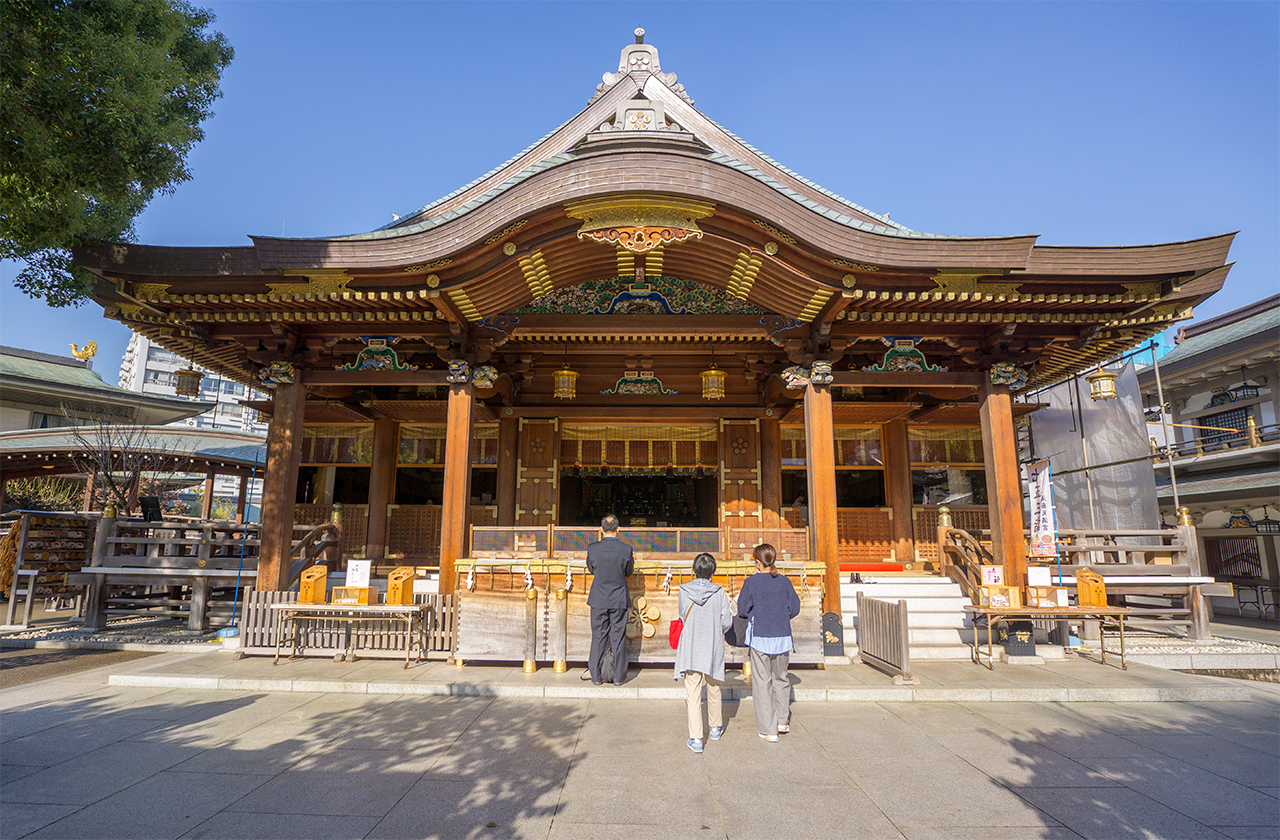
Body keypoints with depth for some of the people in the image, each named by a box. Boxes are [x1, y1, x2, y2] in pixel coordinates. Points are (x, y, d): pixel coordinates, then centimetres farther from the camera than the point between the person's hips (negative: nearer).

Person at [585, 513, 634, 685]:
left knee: (598, 637, 10)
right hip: (619, 600, 0)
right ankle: (618, 676, 15)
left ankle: (596, 676, 17)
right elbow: (629, 572, 3)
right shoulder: (626, 549, -11)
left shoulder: (593, 548, -10)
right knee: (618, 637, 8)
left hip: (598, 600, 1)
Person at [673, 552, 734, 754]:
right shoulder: (719, 592, -9)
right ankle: (715, 728, 38)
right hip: (713, 647, 1)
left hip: (690, 648, -1)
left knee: (693, 694, 4)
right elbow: (726, 623, -6)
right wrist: (730, 615, 16)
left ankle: (696, 739, 4)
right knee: (713, 689, 20)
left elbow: (683, 616, 5)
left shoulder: (684, 591, -7)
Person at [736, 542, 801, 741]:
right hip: (783, 637, 3)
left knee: (762, 682, 7)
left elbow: (743, 610, -3)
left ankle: (769, 730, 10)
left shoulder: (751, 582, -9)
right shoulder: (784, 581, -1)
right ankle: (783, 721, 25)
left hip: (760, 638, -3)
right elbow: (794, 608, 4)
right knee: (780, 678, 22)